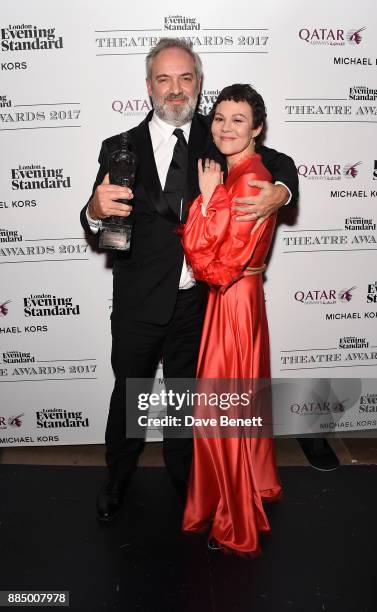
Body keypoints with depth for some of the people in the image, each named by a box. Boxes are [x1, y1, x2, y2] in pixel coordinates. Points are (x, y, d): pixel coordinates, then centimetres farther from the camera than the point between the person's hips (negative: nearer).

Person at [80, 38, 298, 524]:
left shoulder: (216, 138, 0)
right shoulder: (120, 148, -4)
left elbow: (279, 163, 8)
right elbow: (96, 225, -8)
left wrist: (280, 192, -14)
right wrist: (97, 209, -32)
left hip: (196, 298, 2)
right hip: (139, 302, -1)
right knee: (129, 393, 14)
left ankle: (183, 478, 45)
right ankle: (116, 481, 41)